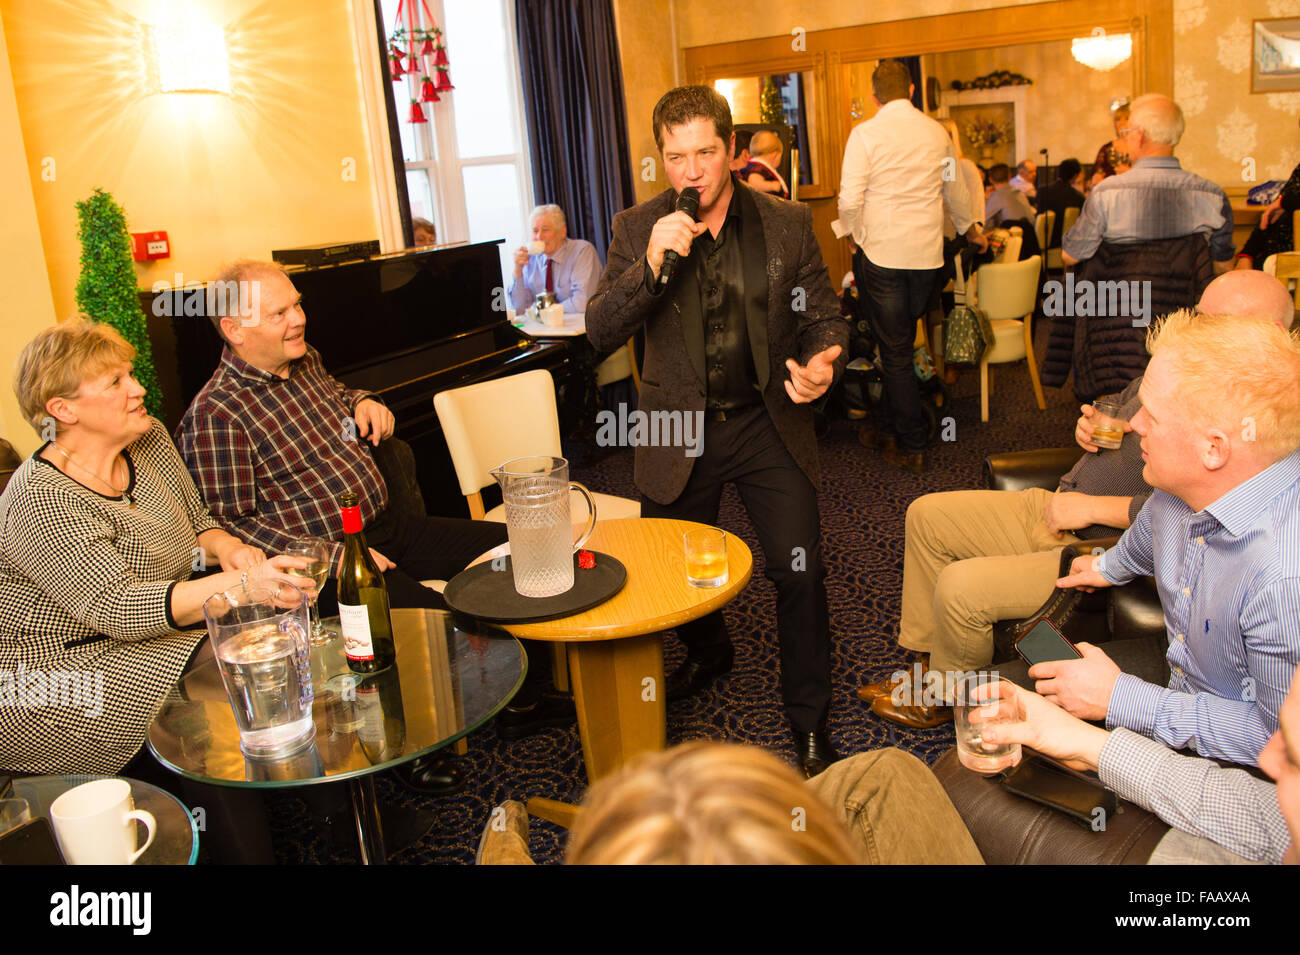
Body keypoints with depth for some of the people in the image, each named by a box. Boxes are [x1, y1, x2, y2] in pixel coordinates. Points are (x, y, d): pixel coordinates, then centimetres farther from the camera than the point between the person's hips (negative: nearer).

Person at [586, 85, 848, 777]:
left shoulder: (786, 223, -2)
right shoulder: (637, 230, -3)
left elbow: (824, 315, 5)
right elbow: (599, 332, -10)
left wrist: (822, 362, -18)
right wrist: (651, 264, -26)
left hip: (767, 421, -1)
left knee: (800, 570, -8)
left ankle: (809, 726, 13)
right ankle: (707, 653, 50)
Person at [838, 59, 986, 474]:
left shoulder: (865, 134, -7)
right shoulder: (937, 133, 8)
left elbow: (850, 201, -13)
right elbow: (957, 193, 20)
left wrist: (853, 234, 8)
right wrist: (972, 231, 38)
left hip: (882, 253, -4)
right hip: (927, 253, 4)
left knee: (895, 350, 2)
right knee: (901, 343, 16)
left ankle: (913, 447, 6)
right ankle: (886, 426, 27)